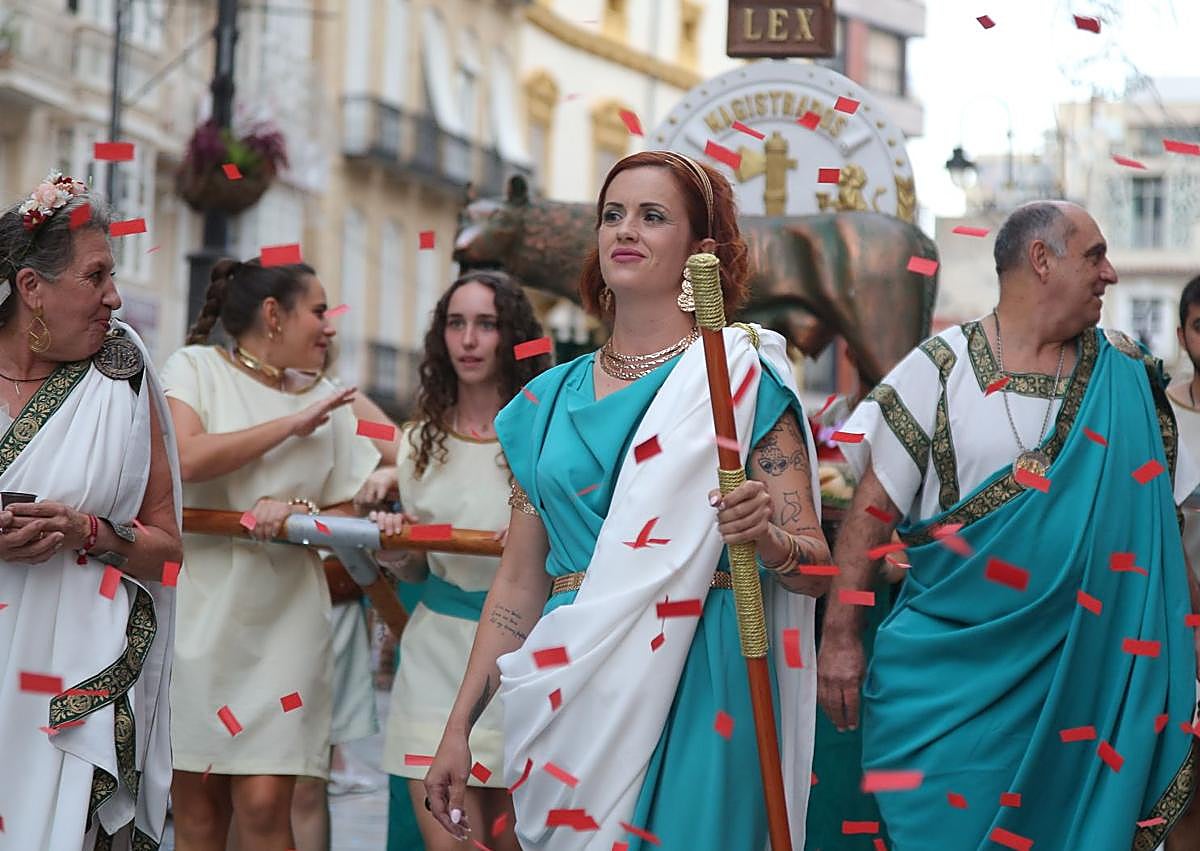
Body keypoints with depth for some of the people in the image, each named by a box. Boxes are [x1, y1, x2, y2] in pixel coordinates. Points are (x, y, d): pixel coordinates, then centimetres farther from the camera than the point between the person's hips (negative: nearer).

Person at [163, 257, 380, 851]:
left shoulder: (328, 401, 13)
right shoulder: (197, 367, 2)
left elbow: (343, 517, 13)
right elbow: (185, 458, -16)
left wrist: (297, 512, -9)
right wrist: (292, 425, -10)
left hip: (282, 624, 2)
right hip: (199, 615, -2)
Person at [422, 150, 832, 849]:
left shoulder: (741, 375, -1)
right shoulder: (551, 399, 12)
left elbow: (816, 568, -4)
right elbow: (519, 584, 13)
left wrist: (769, 539, -26)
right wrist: (459, 728, 8)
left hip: (691, 686, -4)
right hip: (569, 687, 4)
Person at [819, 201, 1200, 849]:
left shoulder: (1127, 375, 5)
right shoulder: (940, 369, -3)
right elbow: (872, 509, -4)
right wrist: (839, 637, -9)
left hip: (1086, 669, 2)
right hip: (953, 668, -2)